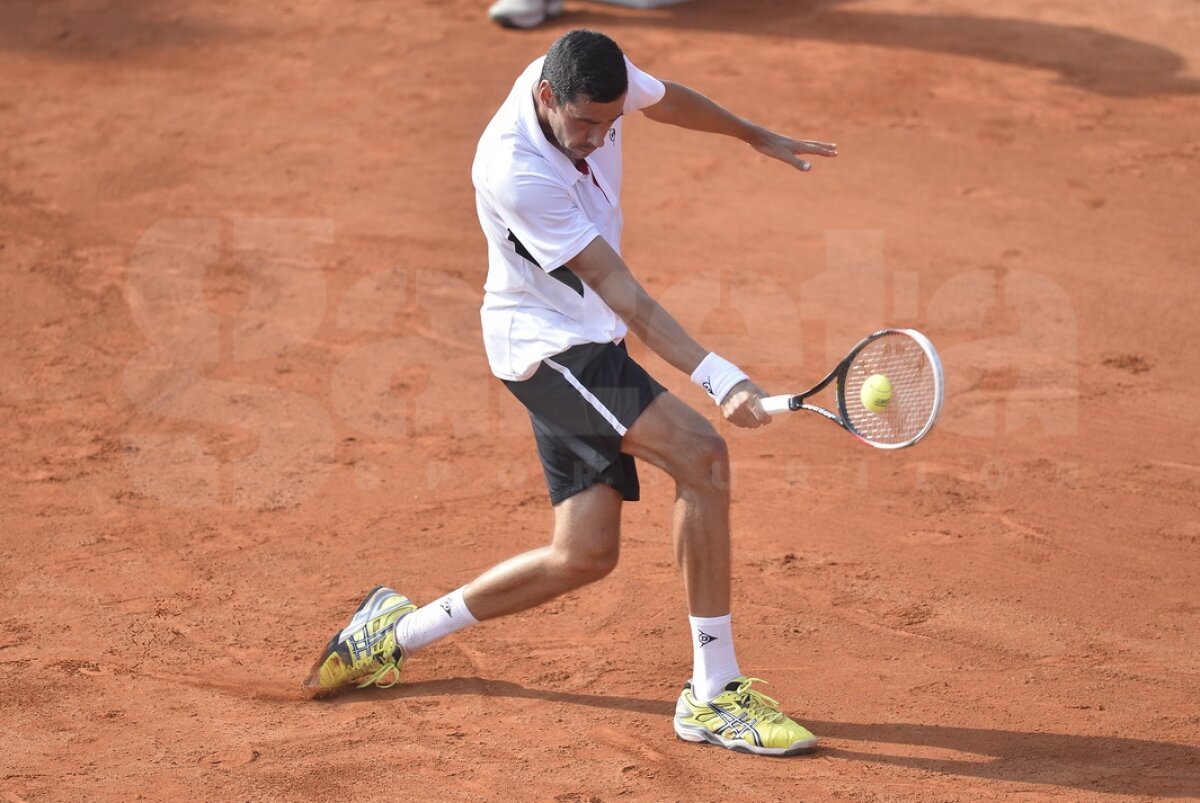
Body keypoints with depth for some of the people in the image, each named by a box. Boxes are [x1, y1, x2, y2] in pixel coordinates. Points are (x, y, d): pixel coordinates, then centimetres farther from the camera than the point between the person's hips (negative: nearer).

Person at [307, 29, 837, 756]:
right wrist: (713, 375, -37)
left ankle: (394, 635, 22)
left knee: (584, 554, 6)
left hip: (588, 343, 9)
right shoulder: (515, 173, -31)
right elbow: (620, 290, -31)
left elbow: (666, 99, 17)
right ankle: (713, 695, -18)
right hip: (544, 342, -9)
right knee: (703, 456, -24)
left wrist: (758, 136, 30)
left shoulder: (599, 83, -9)